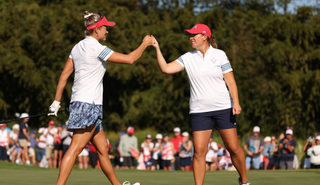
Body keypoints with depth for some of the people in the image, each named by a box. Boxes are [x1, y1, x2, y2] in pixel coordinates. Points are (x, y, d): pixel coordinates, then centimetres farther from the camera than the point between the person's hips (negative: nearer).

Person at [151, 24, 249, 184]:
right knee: (199, 151, -8)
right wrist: (157, 49, -11)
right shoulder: (187, 58, 6)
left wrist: (236, 103, -10)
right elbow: (166, 69, -3)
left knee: (234, 148, 1)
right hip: (199, 110, 2)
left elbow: (230, 81, -1)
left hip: (223, 107, -1)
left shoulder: (219, 55, 0)